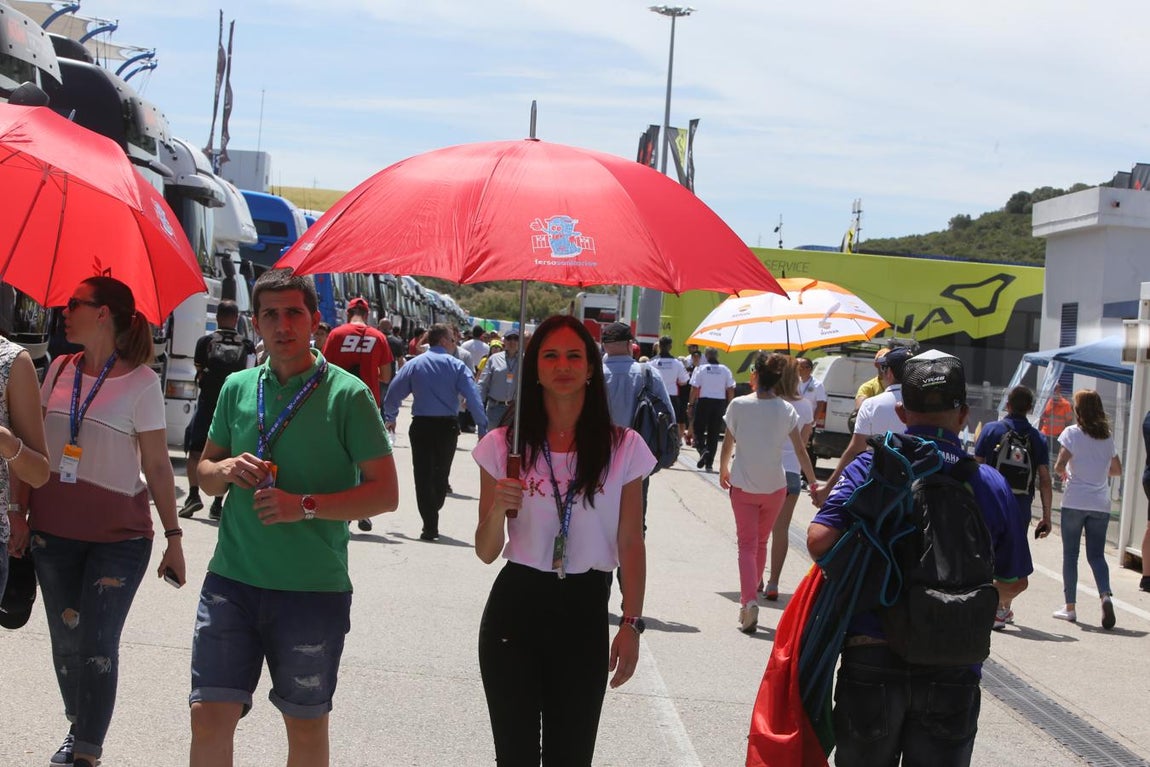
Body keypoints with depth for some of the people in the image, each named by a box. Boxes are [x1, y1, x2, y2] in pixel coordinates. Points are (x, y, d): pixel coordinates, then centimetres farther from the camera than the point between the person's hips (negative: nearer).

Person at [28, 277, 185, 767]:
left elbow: (157, 465, -6)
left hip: (119, 534, -4)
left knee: (97, 646, -4)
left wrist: (173, 537, -5)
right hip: (54, 529, 5)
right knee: (65, 640, 11)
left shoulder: (140, 380, -8)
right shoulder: (59, 370, 6)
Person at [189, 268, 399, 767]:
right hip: (232, 577, 3)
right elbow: (204, 472, 19)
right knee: (209, 715, -2)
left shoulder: (347, 394, -5)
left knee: (306, 724, 10)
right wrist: (227, 470, -5)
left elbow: (385, 493, -8)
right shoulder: (237, 388, 9)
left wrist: (306, 505, -19)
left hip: (313, 589, -3)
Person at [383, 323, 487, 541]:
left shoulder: (414, 364, 3)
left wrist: (390, 418, 21)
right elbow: (473, 397, -9)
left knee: (423, 475, 3)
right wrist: (483, 425, -7)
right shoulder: (456, 365, -1)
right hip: (448, 426, 0)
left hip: (421, 425, 0)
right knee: (441, 474, 15)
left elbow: (394, 393, 6)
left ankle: (430, 526, -3)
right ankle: (432, 519, 24)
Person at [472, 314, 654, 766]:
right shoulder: (503, 446, -1)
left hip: (585, 613, 0)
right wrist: (498, 511, -18)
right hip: (515, 609, 0)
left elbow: (631, 545, 4)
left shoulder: (624, 448, -1)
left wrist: (630, 623, -1)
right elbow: (486, 552, 2)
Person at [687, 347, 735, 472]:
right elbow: (731, 389, 1)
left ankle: (702, 450, -20)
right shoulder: (725, 370, 2)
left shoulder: (700, 369, -5)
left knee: (698, 430, 9)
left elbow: (695, 389, -7)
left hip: (703, 401, -2)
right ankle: (709, 464, 8)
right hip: (720, 402, 2)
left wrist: (691, 404, -1)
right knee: (714, 433, 7)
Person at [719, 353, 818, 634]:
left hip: (743, 485, -2)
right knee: (761, 542, 19)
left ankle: (749, 600, -20)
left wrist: (723, 471, 21)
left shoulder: (738, 405, -8)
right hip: (775, 486, 2)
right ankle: (752, 594, 31)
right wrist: (814, 484, 9)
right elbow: (801, 451, -2)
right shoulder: (786, 410, -4)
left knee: (747, 544, -1)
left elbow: (728, 444, 3)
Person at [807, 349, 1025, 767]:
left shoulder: (871, 467, -6)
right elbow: (1011, 582, 6)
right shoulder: (992, 485, -1)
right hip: (954, 670, 1)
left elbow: (820, 540, -16)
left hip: (872, 658, -1)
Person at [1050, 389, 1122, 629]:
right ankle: (1105, 595, -17)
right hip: (1101, 504, 3)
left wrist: (1063, 474, 7)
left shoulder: (1072, 433, -6)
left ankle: (1070, 607, 9)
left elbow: (1059, 466, -14)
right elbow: (1117, 470, 15)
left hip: (1075, 502, -3)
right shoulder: (1107, 436, 7)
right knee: (1096, 555, 7)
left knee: (1070, 554, 7)